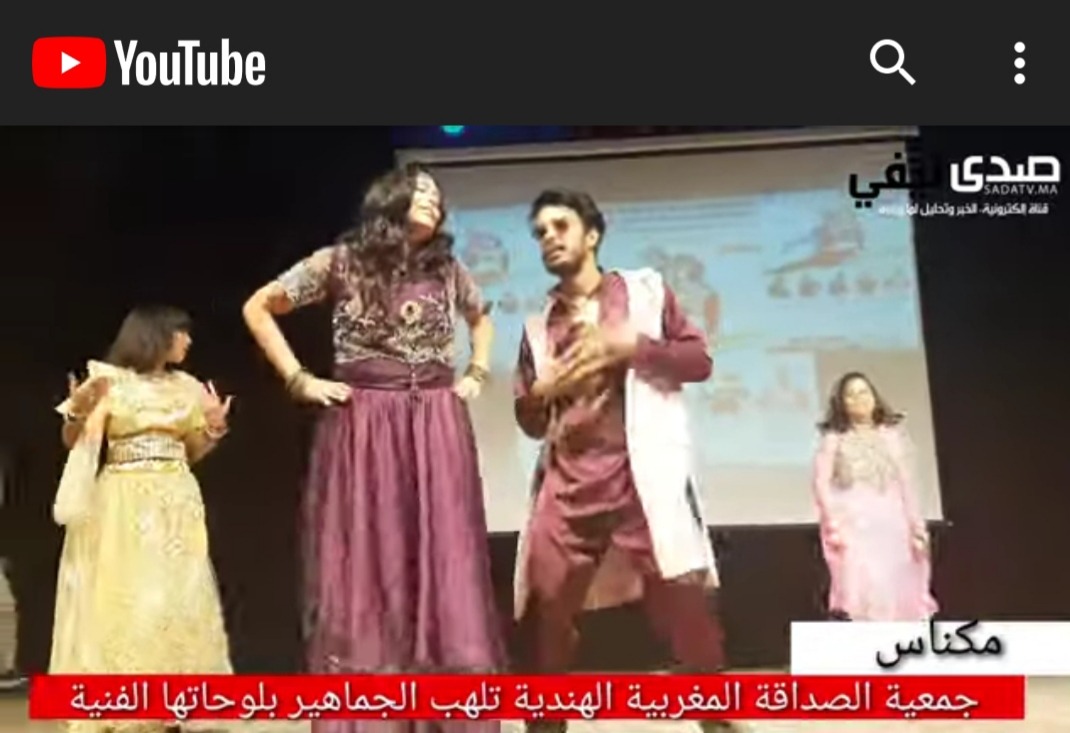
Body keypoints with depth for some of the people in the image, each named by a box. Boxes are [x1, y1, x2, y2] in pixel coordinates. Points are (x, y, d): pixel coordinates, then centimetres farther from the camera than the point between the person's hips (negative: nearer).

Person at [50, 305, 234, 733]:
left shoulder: (186, 388, 11)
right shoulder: (109, 382, -2)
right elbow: (73, 443, -4)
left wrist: (214, 427, 1)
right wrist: (77, 412, -22)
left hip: (177, 507, 4)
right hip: (122, 508, -4)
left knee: (177, 602, 4)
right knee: (119, 601, -5)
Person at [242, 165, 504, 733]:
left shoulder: (447, 269, 11)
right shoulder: (340, 261, 1)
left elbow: (481, 318, 31)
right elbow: (258, 308, 6)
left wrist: (476, 375, 15)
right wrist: (299, 381, -1)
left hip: (437, 429, 3)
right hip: (362, 428, -3)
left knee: (445, 569, 2)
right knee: (363, 570, 1)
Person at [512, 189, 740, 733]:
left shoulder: (645, 289, 11)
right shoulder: (538, 326, 18)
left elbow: (699, 360, 4)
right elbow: (530, 422, 19)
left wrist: (630, 345, -8)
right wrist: (546, 388, -3)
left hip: (644, 474, -3)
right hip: (568, 483, 3)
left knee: (682, 601, -7)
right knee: (545, 606, 1)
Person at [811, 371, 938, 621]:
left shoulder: (892, 435, 13)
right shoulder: (834, 438, 4)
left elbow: (906, 483, 11)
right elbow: (821, 483, -4)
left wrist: (916, 526, 6)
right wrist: (833, 523, -15)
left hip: (890, 523, 4)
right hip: (853, 523, -4)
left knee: (898, 593, 3)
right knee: (857, 594, -14)